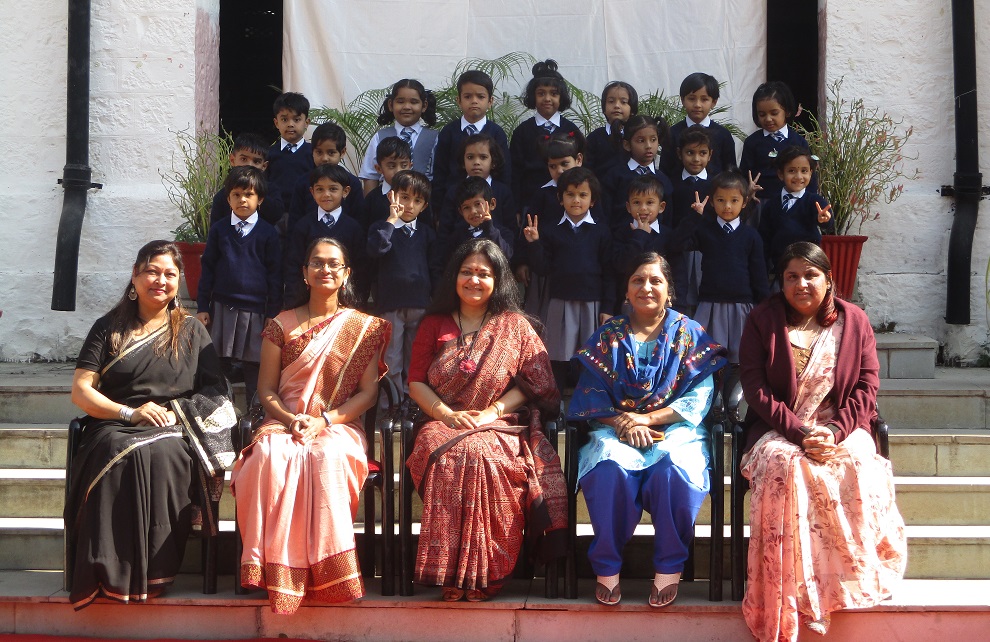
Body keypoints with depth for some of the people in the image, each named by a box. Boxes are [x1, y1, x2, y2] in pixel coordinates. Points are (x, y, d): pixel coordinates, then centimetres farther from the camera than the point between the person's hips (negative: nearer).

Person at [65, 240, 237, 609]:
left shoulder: (192, 332, 18)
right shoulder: (109, 328, 17)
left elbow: (216, 391, 10)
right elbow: (80, 391, 8)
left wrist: (176, 413, -9)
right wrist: (130, 413, -9)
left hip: (172, 433, 0)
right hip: (114, 426, 0)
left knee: (161, 452, -37)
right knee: (117, 451, -37)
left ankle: (154, 571, -31)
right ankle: (111, 574, -34)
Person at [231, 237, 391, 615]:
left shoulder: (364, 328, 10)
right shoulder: (282, 325, 14)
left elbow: (368, 393, 4)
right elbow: (266, 388, 9)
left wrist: (325, 420, -11)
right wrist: (290, 418, -11)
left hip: (339, 425, -1)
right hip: (284, 423, 1)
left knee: (327, 459, -38)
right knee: (272, 457, -35)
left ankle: (326, 572, -32)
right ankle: (278, 571, -33)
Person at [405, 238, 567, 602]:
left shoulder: (515, 327, 11)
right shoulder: (435, 325, 15)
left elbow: (533, 384, 5)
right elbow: (416, 382, 10)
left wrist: (494, 410, -10)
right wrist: (446, 414, -8)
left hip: (500, 427, -1)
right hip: (444, 425, 1)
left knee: (486, 455, -37)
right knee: (454, 455, -35)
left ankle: (485, 573, -28)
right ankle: (451, 574, -29)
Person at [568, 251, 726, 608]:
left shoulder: (690, 334, 8)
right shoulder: (608, 335, 12)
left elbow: (699, 398, -2)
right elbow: (590, 395, 4)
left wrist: (647, 419, -13)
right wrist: (622, 423, -15)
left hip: (674, 428, -1)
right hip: (616, 429, 1)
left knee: (673, 467, -36)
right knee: (611, 466, -34)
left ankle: (669, 567, -20)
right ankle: (606, 566, -22)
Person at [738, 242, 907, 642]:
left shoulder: (854, 321, 8)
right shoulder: (762, 321, 4)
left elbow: (866, 387, 3)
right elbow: (754, 387, -3)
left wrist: (835, 431, -15)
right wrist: (799, 432, -17)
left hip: (840, 427, 1)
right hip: (779, 429, -1)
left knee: (860, 469, -31)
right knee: (785, 466, -34)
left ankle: (858, 576, -17)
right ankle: (793, 595, -29)